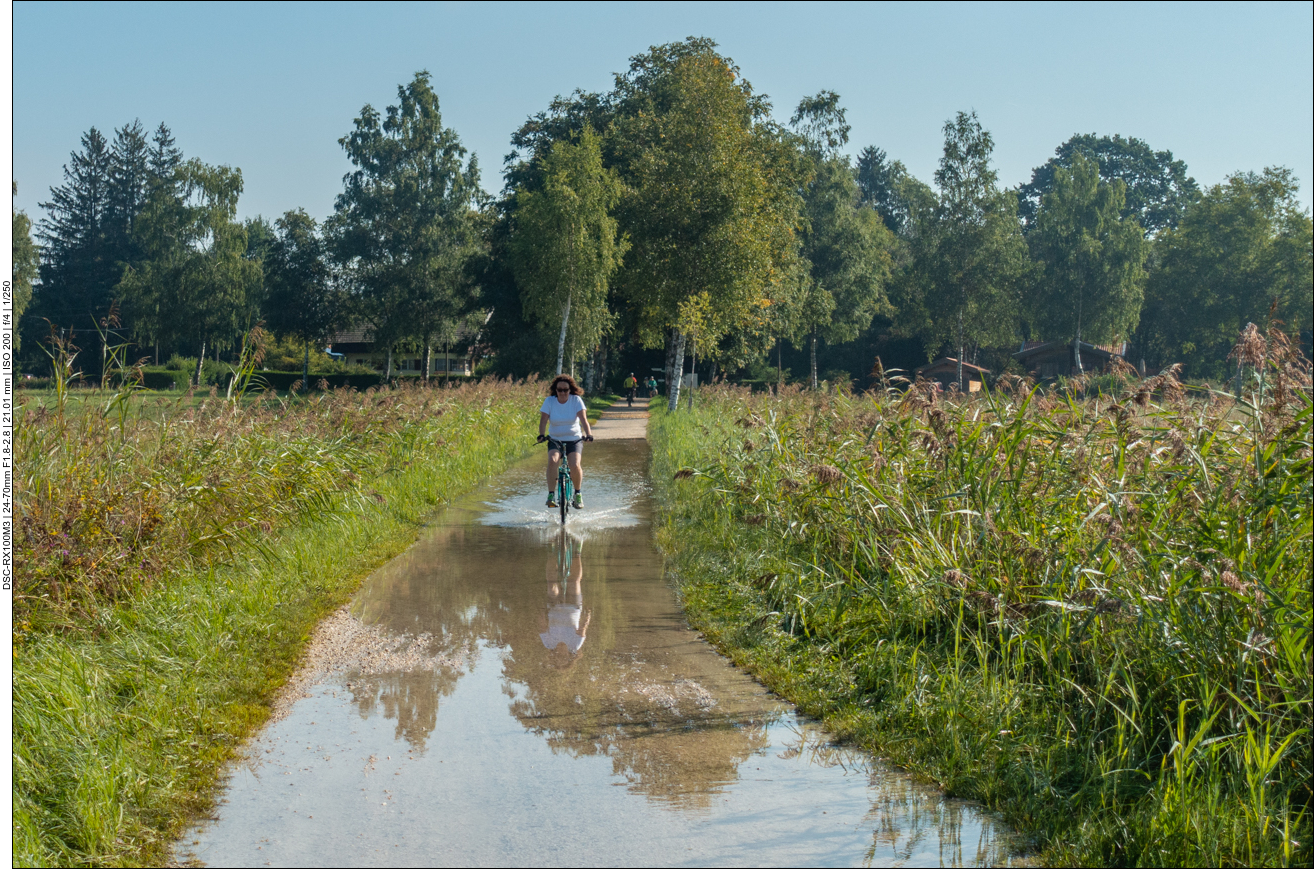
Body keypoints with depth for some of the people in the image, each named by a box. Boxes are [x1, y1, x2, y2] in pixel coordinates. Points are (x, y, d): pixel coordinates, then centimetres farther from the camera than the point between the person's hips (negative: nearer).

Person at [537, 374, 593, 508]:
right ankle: (551, 495, -22)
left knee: (575, 465, -24)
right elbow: (543, 419, -12)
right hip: (555, 440, 1)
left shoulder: (576, 400, -6)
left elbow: (583, 418, -16)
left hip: (574, 440, -1)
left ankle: (578, 493, 2)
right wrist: (541, 435, -31)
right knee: (552, 460, -30)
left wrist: (588, 434, -33)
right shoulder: (549, 401, -4)